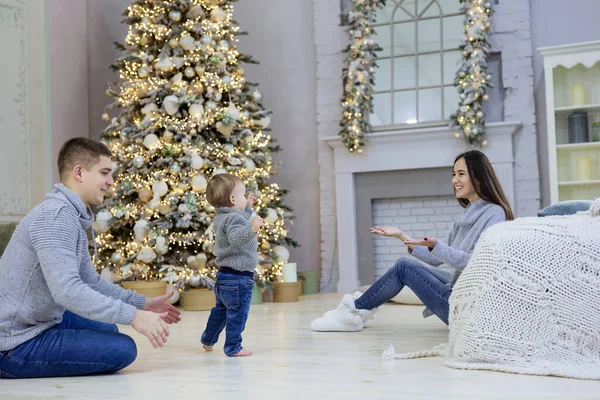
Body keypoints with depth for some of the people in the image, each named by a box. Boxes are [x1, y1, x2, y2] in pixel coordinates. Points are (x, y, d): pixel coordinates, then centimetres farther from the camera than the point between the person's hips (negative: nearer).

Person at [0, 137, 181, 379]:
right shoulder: (55, 216, -21)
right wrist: (133, 316, -30)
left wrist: (142, 304, 12)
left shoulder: (72, 217, 12)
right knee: (123, 349, -16)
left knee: (107, 329, 25)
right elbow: (67, 290, -31)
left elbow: (92, 282, 19)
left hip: (38, 323, 10)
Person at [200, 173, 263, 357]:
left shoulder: (221, 218, 12)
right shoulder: (233, 218, -19)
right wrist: (252, 228, -52)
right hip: (238, 277, -11)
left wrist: (248, 208, 37)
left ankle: (208, 340, 40)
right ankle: (233, 347, 4)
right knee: (237, 314, -1)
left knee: (220, 310, 27)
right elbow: (236, 237, -39)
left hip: (224, 275, 11)